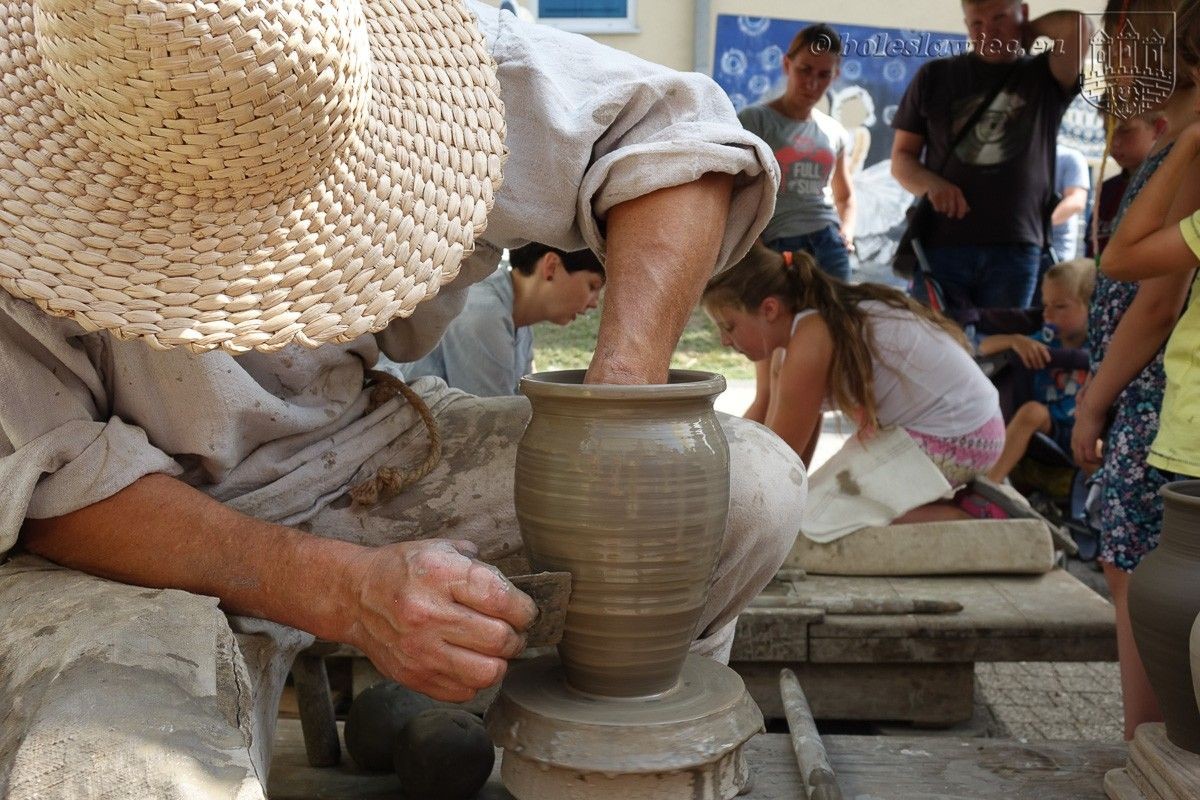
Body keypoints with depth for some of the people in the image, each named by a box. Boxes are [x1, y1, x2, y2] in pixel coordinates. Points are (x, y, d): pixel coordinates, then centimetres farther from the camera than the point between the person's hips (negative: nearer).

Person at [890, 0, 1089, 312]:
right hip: (940, 245, 0)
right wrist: (931, 184, -9)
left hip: (1015, 249, 0)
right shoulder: (935, 76, 13)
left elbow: (1076, 26, -10)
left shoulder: (1045, 77, 11)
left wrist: (1031, 30, 10)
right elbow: (902, 157, 12)